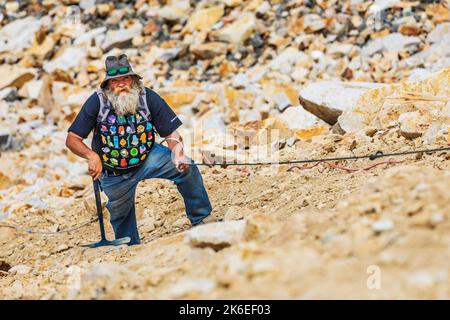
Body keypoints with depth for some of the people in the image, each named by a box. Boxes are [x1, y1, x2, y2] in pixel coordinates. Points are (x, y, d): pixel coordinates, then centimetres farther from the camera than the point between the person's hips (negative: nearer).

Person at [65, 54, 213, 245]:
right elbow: (72, 140, -21)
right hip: (114, 174, 0)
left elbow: (170, 133, -14)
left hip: (147, 157, 0)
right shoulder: (97, 102, -22)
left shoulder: (148, 98, -18)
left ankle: (201, 219, -5)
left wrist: (177, 151, -36)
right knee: (121, 215, 15)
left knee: (186, 167, -19)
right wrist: (92, 156, -40)